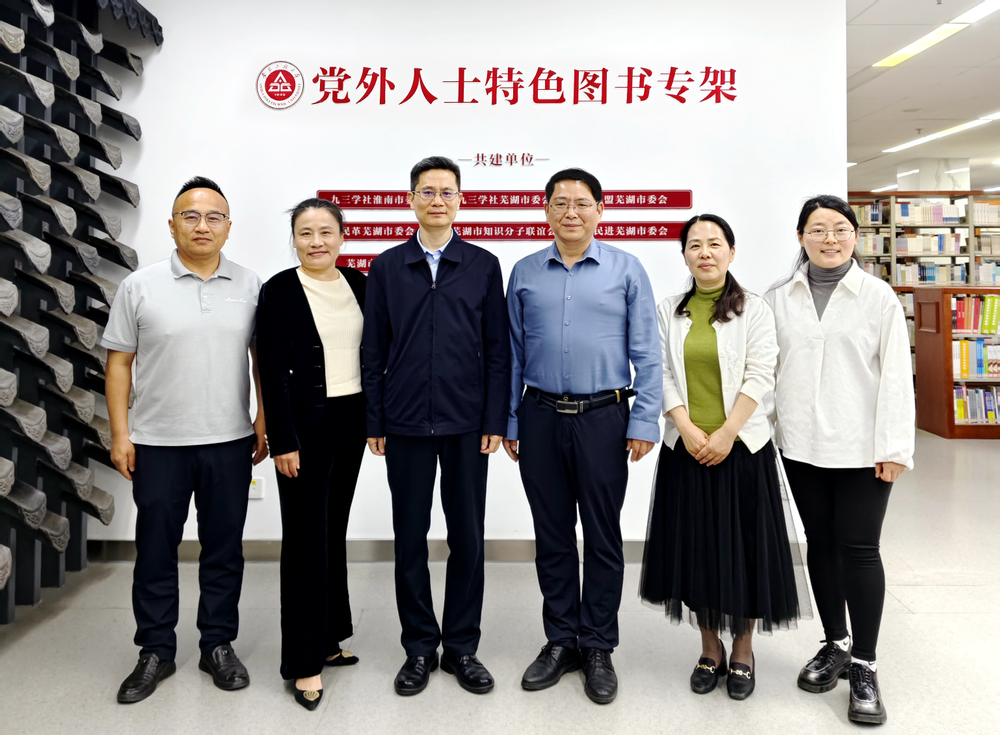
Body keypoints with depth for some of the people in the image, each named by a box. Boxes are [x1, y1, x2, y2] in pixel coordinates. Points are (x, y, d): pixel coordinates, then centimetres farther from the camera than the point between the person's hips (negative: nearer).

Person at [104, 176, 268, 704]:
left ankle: (218, 645, 26)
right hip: (158, 443, 0)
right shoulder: (140, 287, 0)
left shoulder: (249, 286, 3)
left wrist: (264, 422, 3)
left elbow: (262, 357, 8)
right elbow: (119, 362, 2)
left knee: (224, 549, 10)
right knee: (155, 550, 10)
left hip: (229, 442, 1)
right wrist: (120, 434, -3)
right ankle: (155, 652, 26)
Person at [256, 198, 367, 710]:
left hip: (351, 419, 5)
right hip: (305, 422, -5)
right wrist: (283, 442, -14)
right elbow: (272, 373, -10)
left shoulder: (357, 283, 7)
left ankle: (328, 636, 30)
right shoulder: (279, 291, -7)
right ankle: (305, 662, 10)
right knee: (306, 537, 0)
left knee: (334, 530, 15)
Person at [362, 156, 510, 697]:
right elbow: (374, 352, 6)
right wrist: (374, 423, 1)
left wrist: (495, 420, -3)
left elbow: (497, 350, 3)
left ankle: (462, 647, 23)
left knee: (467, 538, 7)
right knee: (410, 540, 8)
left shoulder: (483, 266, 5)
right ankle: (419, 647, 24)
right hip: (405, 424, 1)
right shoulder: (387, 267, 7)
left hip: (466, 424, 0)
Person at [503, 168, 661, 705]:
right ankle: (560, 641, 27)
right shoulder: (524, 273, 8)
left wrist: (644, 421, -6)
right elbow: (513, 354, 10)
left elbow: (646, 354, 0)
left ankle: (598, 649, 22)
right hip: (541, 418, 2)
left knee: (602, 539, 6)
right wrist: (508, 420, 7)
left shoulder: (626, 270, 2)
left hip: (602, 419, -2)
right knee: (551, 538, 11)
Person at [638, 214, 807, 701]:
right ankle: (710, 648, 25)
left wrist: (726, 434, -15)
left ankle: (742, 651, 24)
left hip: (741, 446, -2)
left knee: (744, 547, 5)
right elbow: (662, 376, 1)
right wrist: (688, 429, -11)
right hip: (686, 449, 2)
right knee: (694, 548, 8)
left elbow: (760, 377, -7)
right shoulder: (668, 312, 7)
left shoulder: (754, 310, 1)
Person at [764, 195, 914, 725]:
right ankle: (835, 645, 30)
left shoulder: (879, 297, -1)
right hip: (801, 445, 3)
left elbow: (896, 375, -3)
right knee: (820, 544, 13)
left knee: (859, 550, 1)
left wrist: (894, 447, -7)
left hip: (860, 447, -3)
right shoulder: (778, 299, 6)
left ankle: (864, 666, 15)